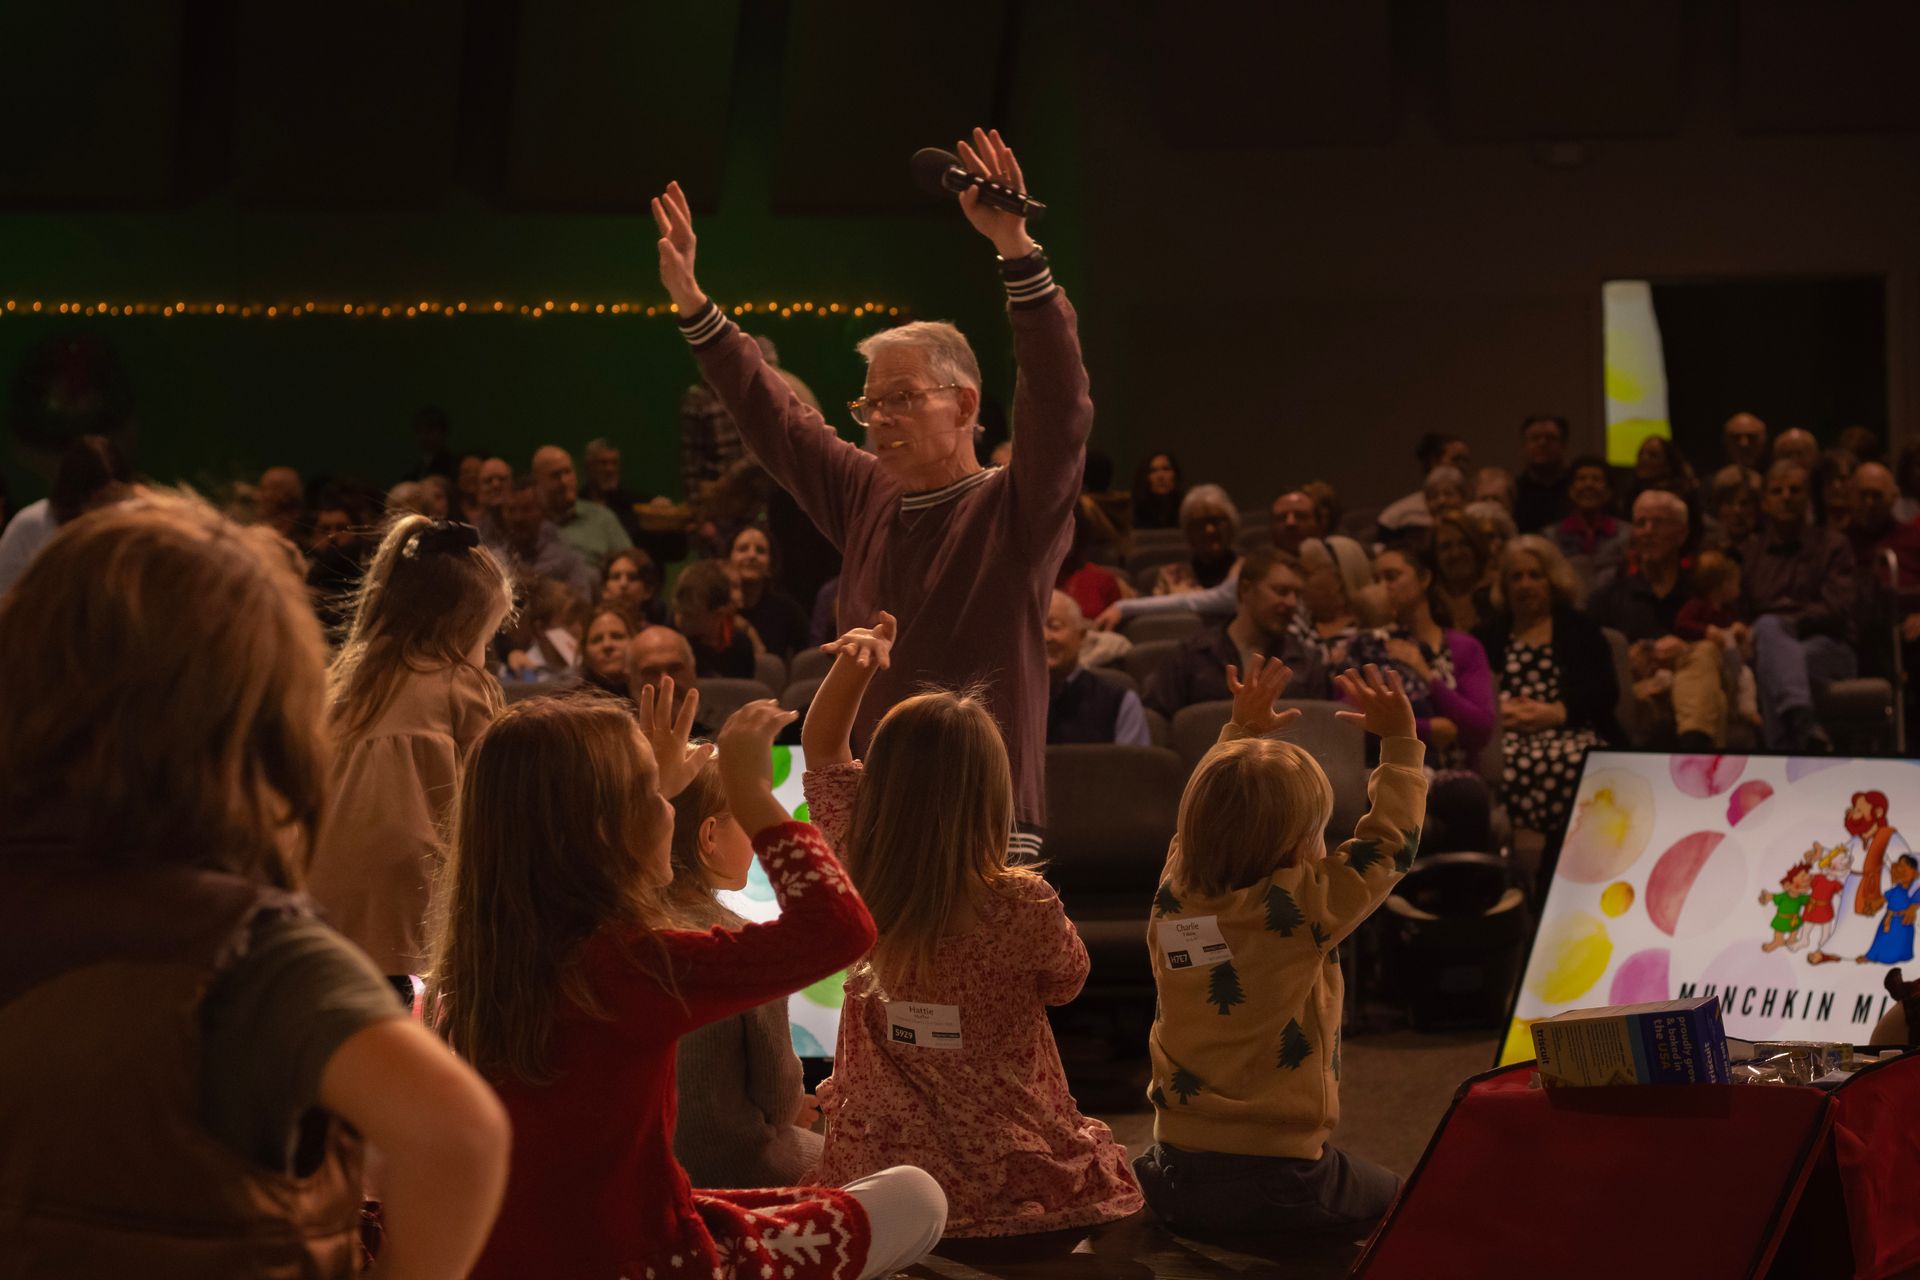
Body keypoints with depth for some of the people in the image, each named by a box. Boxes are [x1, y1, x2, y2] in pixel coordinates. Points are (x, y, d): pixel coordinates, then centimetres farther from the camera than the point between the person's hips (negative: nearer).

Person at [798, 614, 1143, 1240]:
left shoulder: (857, 883, -12)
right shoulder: (1025, 906, -23)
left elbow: (823, 751, 6)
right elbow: (1066, 982, 2)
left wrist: (856, 665, -8)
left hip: (874, 1163, 2)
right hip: (1001, 1169, -2)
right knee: (1109, 1166, 29)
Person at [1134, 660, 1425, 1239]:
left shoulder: (1172, 899, -1)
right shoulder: (1303, 910, -18)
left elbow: (1208, 815, 19)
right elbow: (1389, 843, -4)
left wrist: (1242, 732, 29)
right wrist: (1400, 742, 5)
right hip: (1277, 1187, -5)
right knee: (1391, 1200, 20)